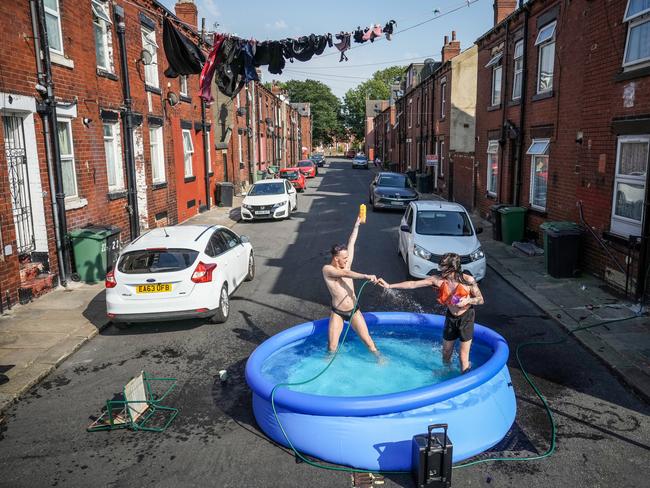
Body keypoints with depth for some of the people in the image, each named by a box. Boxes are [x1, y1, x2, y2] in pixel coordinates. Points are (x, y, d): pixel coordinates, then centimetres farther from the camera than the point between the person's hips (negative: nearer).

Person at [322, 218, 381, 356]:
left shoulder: (346, 264, 0)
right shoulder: (327, 269, -14)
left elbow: (351, 243, 0)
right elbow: (346, 274, -30)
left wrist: (357, 224, 4)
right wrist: (366, 276, -39)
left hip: (354, 311, 3)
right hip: (337, 313, -3)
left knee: (367, 341, 2)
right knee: (331, 347, -4)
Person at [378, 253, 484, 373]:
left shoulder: (468, 280, -20)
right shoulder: (438, 280, -13)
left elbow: (481, 300, -8)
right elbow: (413, 284, -13)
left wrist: (468, 301, -29)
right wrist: (389, 286, -16)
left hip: (466, 318, -4)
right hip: (450, 318, 4)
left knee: (463, 357, -1)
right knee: (446, 353, 16)